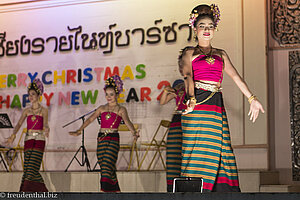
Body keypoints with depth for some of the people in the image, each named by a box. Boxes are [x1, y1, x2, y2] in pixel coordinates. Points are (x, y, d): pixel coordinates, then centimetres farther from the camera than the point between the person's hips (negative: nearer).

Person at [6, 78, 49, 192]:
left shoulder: (43, 110, 3)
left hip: (39, 141, -4)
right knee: (27, 169, -1)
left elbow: (45, 124, -11)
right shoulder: (26, 111, 12)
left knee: (32, 169, -11)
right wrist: (13, 135, -16)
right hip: (28, 140, 4)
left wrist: (46, 130, -36)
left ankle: (25, 191, -7)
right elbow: (19, 124, 2)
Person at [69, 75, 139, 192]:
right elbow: (90, 119, 10)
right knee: (103, 167, 4)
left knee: (107, 167, -15)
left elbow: (127, 122, -12)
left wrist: (134, 132, -32)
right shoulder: (102, 108, 14)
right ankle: (115, 190, 11)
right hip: (101, 139, 5)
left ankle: (106, 190, -19)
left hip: (113, 140, -4)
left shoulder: (121, 110, 3)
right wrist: (79, 131, -1)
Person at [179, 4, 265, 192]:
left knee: (217, 153, -1)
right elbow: (188, 76, -7)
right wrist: (191, 99, -26)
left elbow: (235, 76, 12)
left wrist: (252, 98, 0)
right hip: (197, 106, -3)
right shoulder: (190, 53, 10)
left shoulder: (221, 54, 21)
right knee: (198, 152, -8)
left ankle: (219, 189, 0)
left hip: (217, 106, 4)